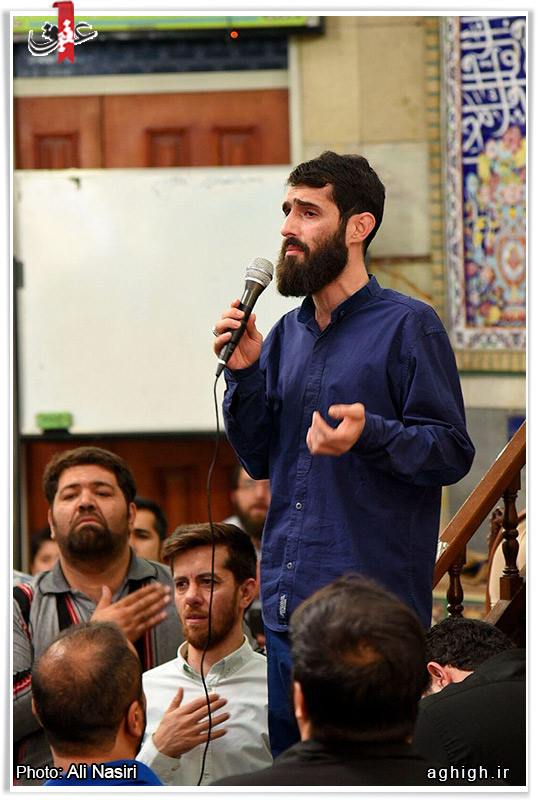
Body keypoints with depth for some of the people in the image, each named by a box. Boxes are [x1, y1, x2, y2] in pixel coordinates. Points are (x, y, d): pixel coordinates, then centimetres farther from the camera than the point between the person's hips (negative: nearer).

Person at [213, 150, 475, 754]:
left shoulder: (408, 326, -5)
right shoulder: (286, 334, 15)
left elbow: (453, 452, -9)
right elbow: (259, 460, 15)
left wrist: (370, 434, -26)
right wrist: (244, 372, 0)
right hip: (287, 601, 7)